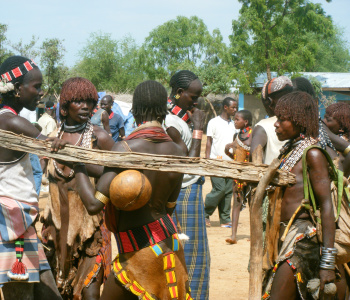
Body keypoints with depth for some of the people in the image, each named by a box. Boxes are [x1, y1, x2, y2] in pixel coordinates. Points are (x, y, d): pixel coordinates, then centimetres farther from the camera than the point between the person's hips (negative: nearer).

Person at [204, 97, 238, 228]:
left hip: (230, 162, 6)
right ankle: (205, 214, 3)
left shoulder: (233, 124, 17)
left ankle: (225, 219, 6)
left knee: (228, 191, 2)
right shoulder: (214, 122, 0)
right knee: (219, 189, -13)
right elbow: (209, 142, -1)